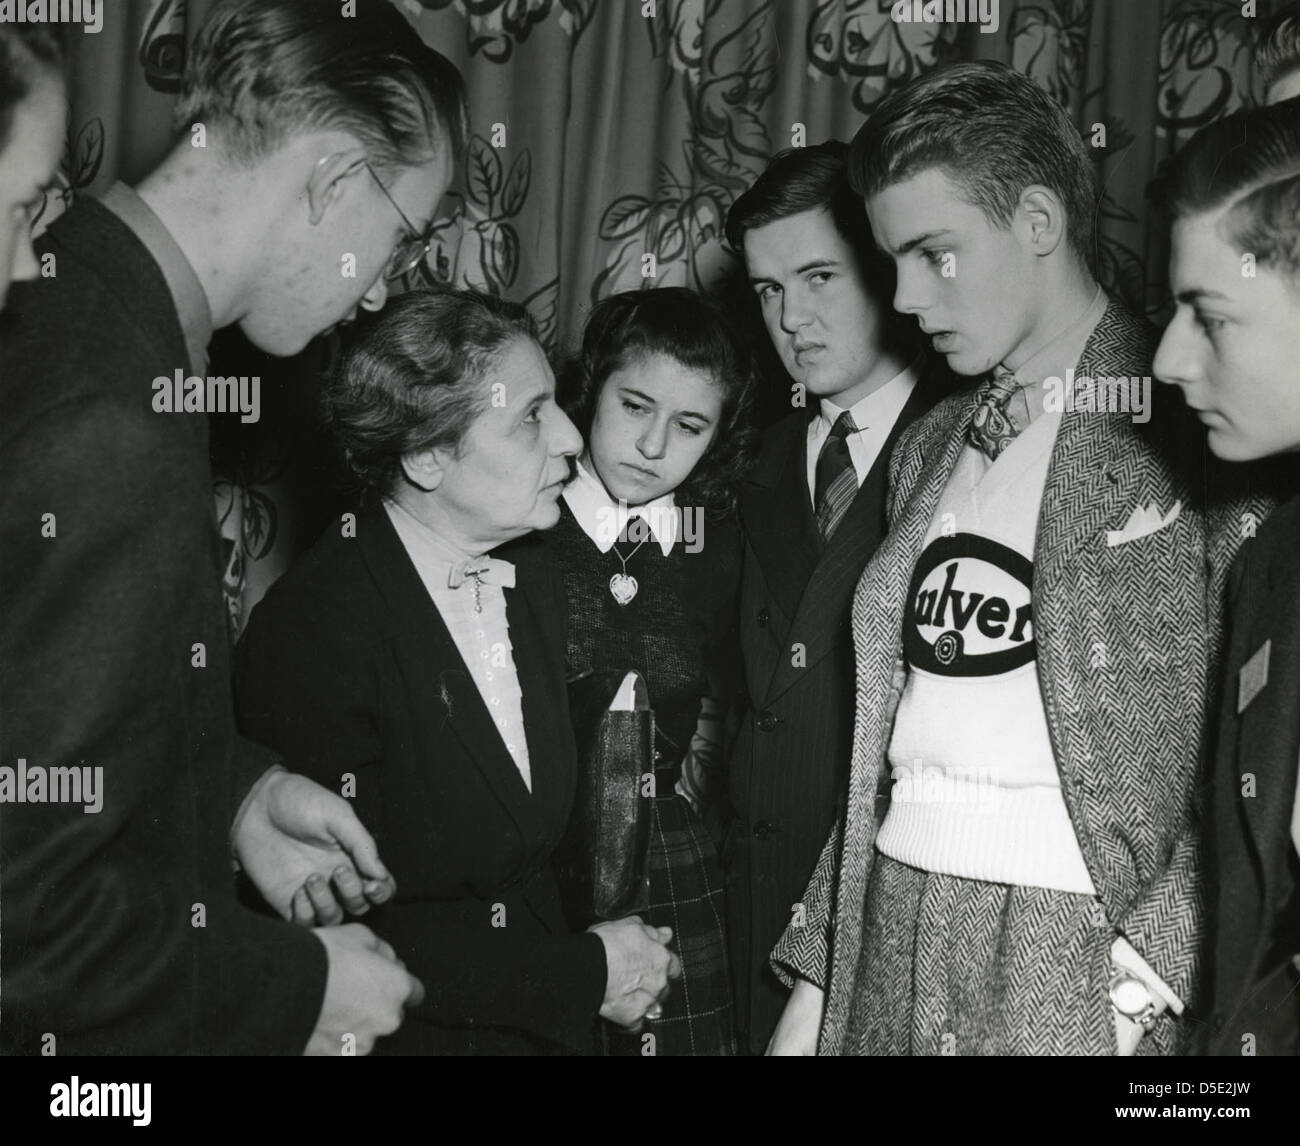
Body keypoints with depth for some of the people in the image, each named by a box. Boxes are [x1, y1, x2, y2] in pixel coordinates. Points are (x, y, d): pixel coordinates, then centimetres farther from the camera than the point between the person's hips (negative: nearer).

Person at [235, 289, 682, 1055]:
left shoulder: (535, 584, -1)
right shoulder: (311, 630, -22)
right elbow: (351, 928, -22)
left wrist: (624, 961, -6)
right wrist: (589, 974, -17)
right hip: (399, 1029, -6)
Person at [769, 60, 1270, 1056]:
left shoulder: (1194, 432, -7)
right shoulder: (932, 447, 12)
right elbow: (883, 740, 12)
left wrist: (1147, 971, -16)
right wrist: (814, 982, 10)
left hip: (1081, 958, -5)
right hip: (890, 939, 5)